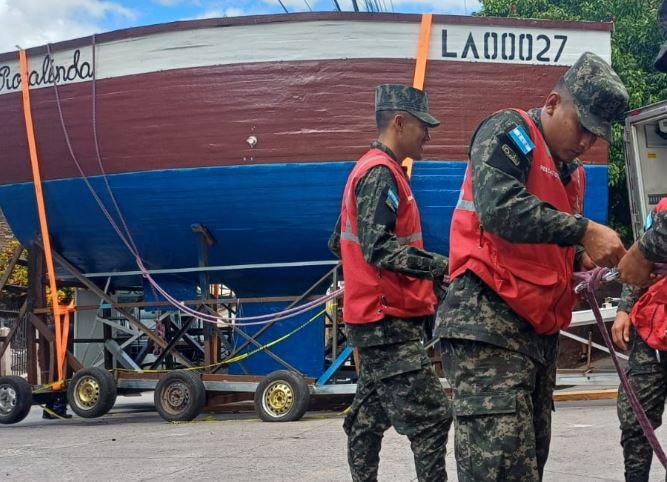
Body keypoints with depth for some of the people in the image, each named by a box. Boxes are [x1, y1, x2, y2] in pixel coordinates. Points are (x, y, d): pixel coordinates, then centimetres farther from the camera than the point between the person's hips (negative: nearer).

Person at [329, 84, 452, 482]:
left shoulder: (369, 169, 18)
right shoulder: (381, 173, -13)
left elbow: (339, 242, 23)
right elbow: (380, 248, -24)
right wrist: (442, 266, -26)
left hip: (375, 322, 11)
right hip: (389, 321, -11)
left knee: (370, 416, 13)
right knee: (431, 417, -13)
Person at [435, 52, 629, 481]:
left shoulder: (572, 171, 22)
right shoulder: (509, 133, -4)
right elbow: (500, 209, -23)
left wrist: (582, 257, 8)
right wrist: (583, 229, -24)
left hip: (540, 332, 10)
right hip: (487, 322, -10)